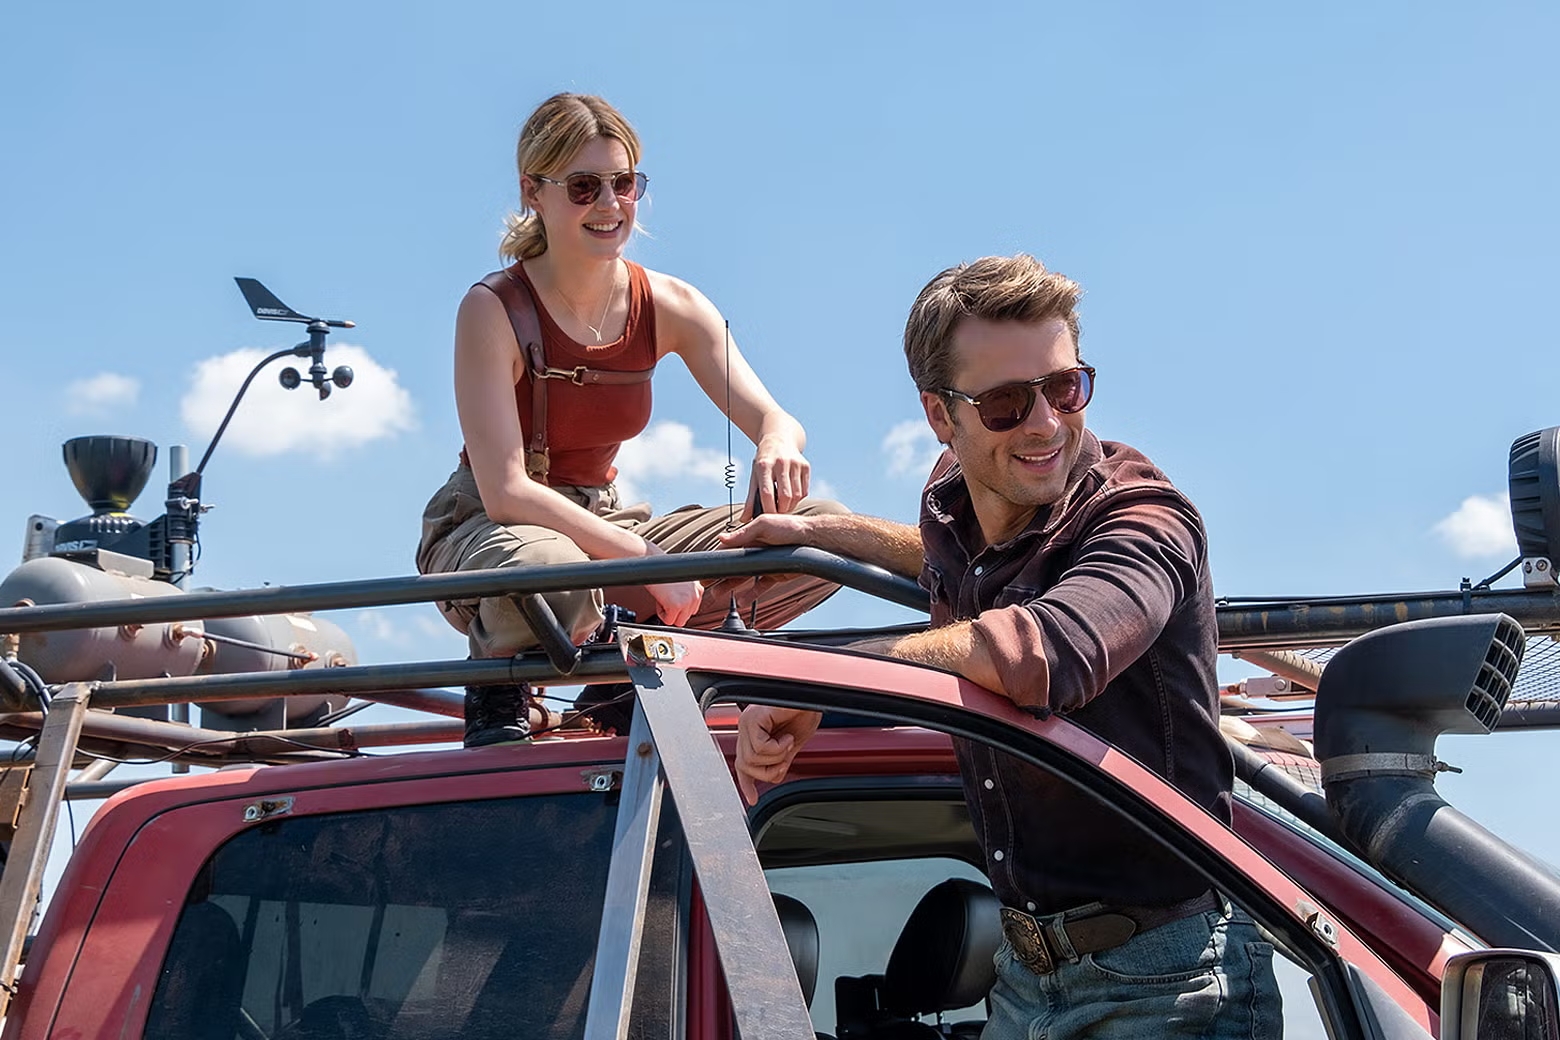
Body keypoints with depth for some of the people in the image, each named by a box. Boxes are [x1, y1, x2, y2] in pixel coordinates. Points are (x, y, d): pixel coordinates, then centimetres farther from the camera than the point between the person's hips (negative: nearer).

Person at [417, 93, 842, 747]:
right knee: (551, 568, -44)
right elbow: (506, 491, -25)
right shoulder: (493, 309, -18)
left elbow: (772, 419, -10)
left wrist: (779, 446, -36)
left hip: (602, 523, 5)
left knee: (826, 529, -10)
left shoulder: (669, 306, -3)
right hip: (485, 533, -5)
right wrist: (646, 558, -31)